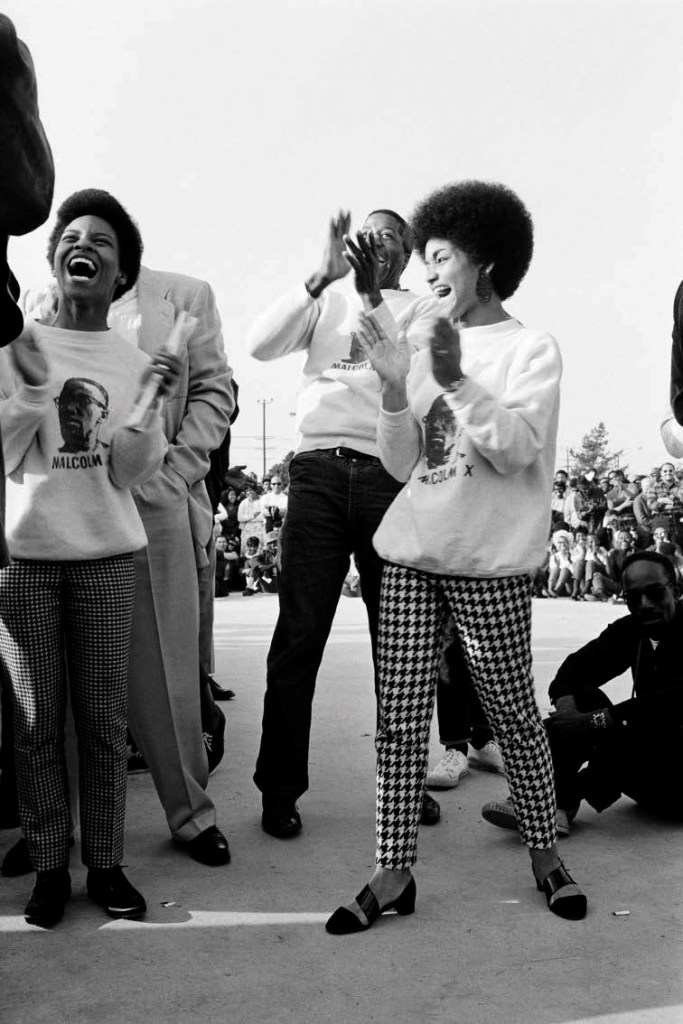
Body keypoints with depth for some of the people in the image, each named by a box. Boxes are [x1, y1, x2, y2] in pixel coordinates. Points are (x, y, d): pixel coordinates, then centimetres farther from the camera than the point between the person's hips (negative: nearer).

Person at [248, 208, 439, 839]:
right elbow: (261, 345, 0)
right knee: (299, 636, -1)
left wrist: (371, 298, -12)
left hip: (390, 477, 0)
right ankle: (280, 788, 10)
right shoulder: (326, 298, 16)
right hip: (319, 472, 0)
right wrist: (324, 276, -7)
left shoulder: (423, 309, 14)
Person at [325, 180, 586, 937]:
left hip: (488, 565, -4)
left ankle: (543, 852, 28)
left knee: (513, 715, 8)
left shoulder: (531, 349, 0)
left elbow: (517, 450, -14)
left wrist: (455, 382, -23)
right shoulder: (429, 348, 14)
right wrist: (395, 389, -5)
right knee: (399, 719, 3)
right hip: (411, 556, 5)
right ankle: (392, 874, 12)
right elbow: (401, 464, 9)